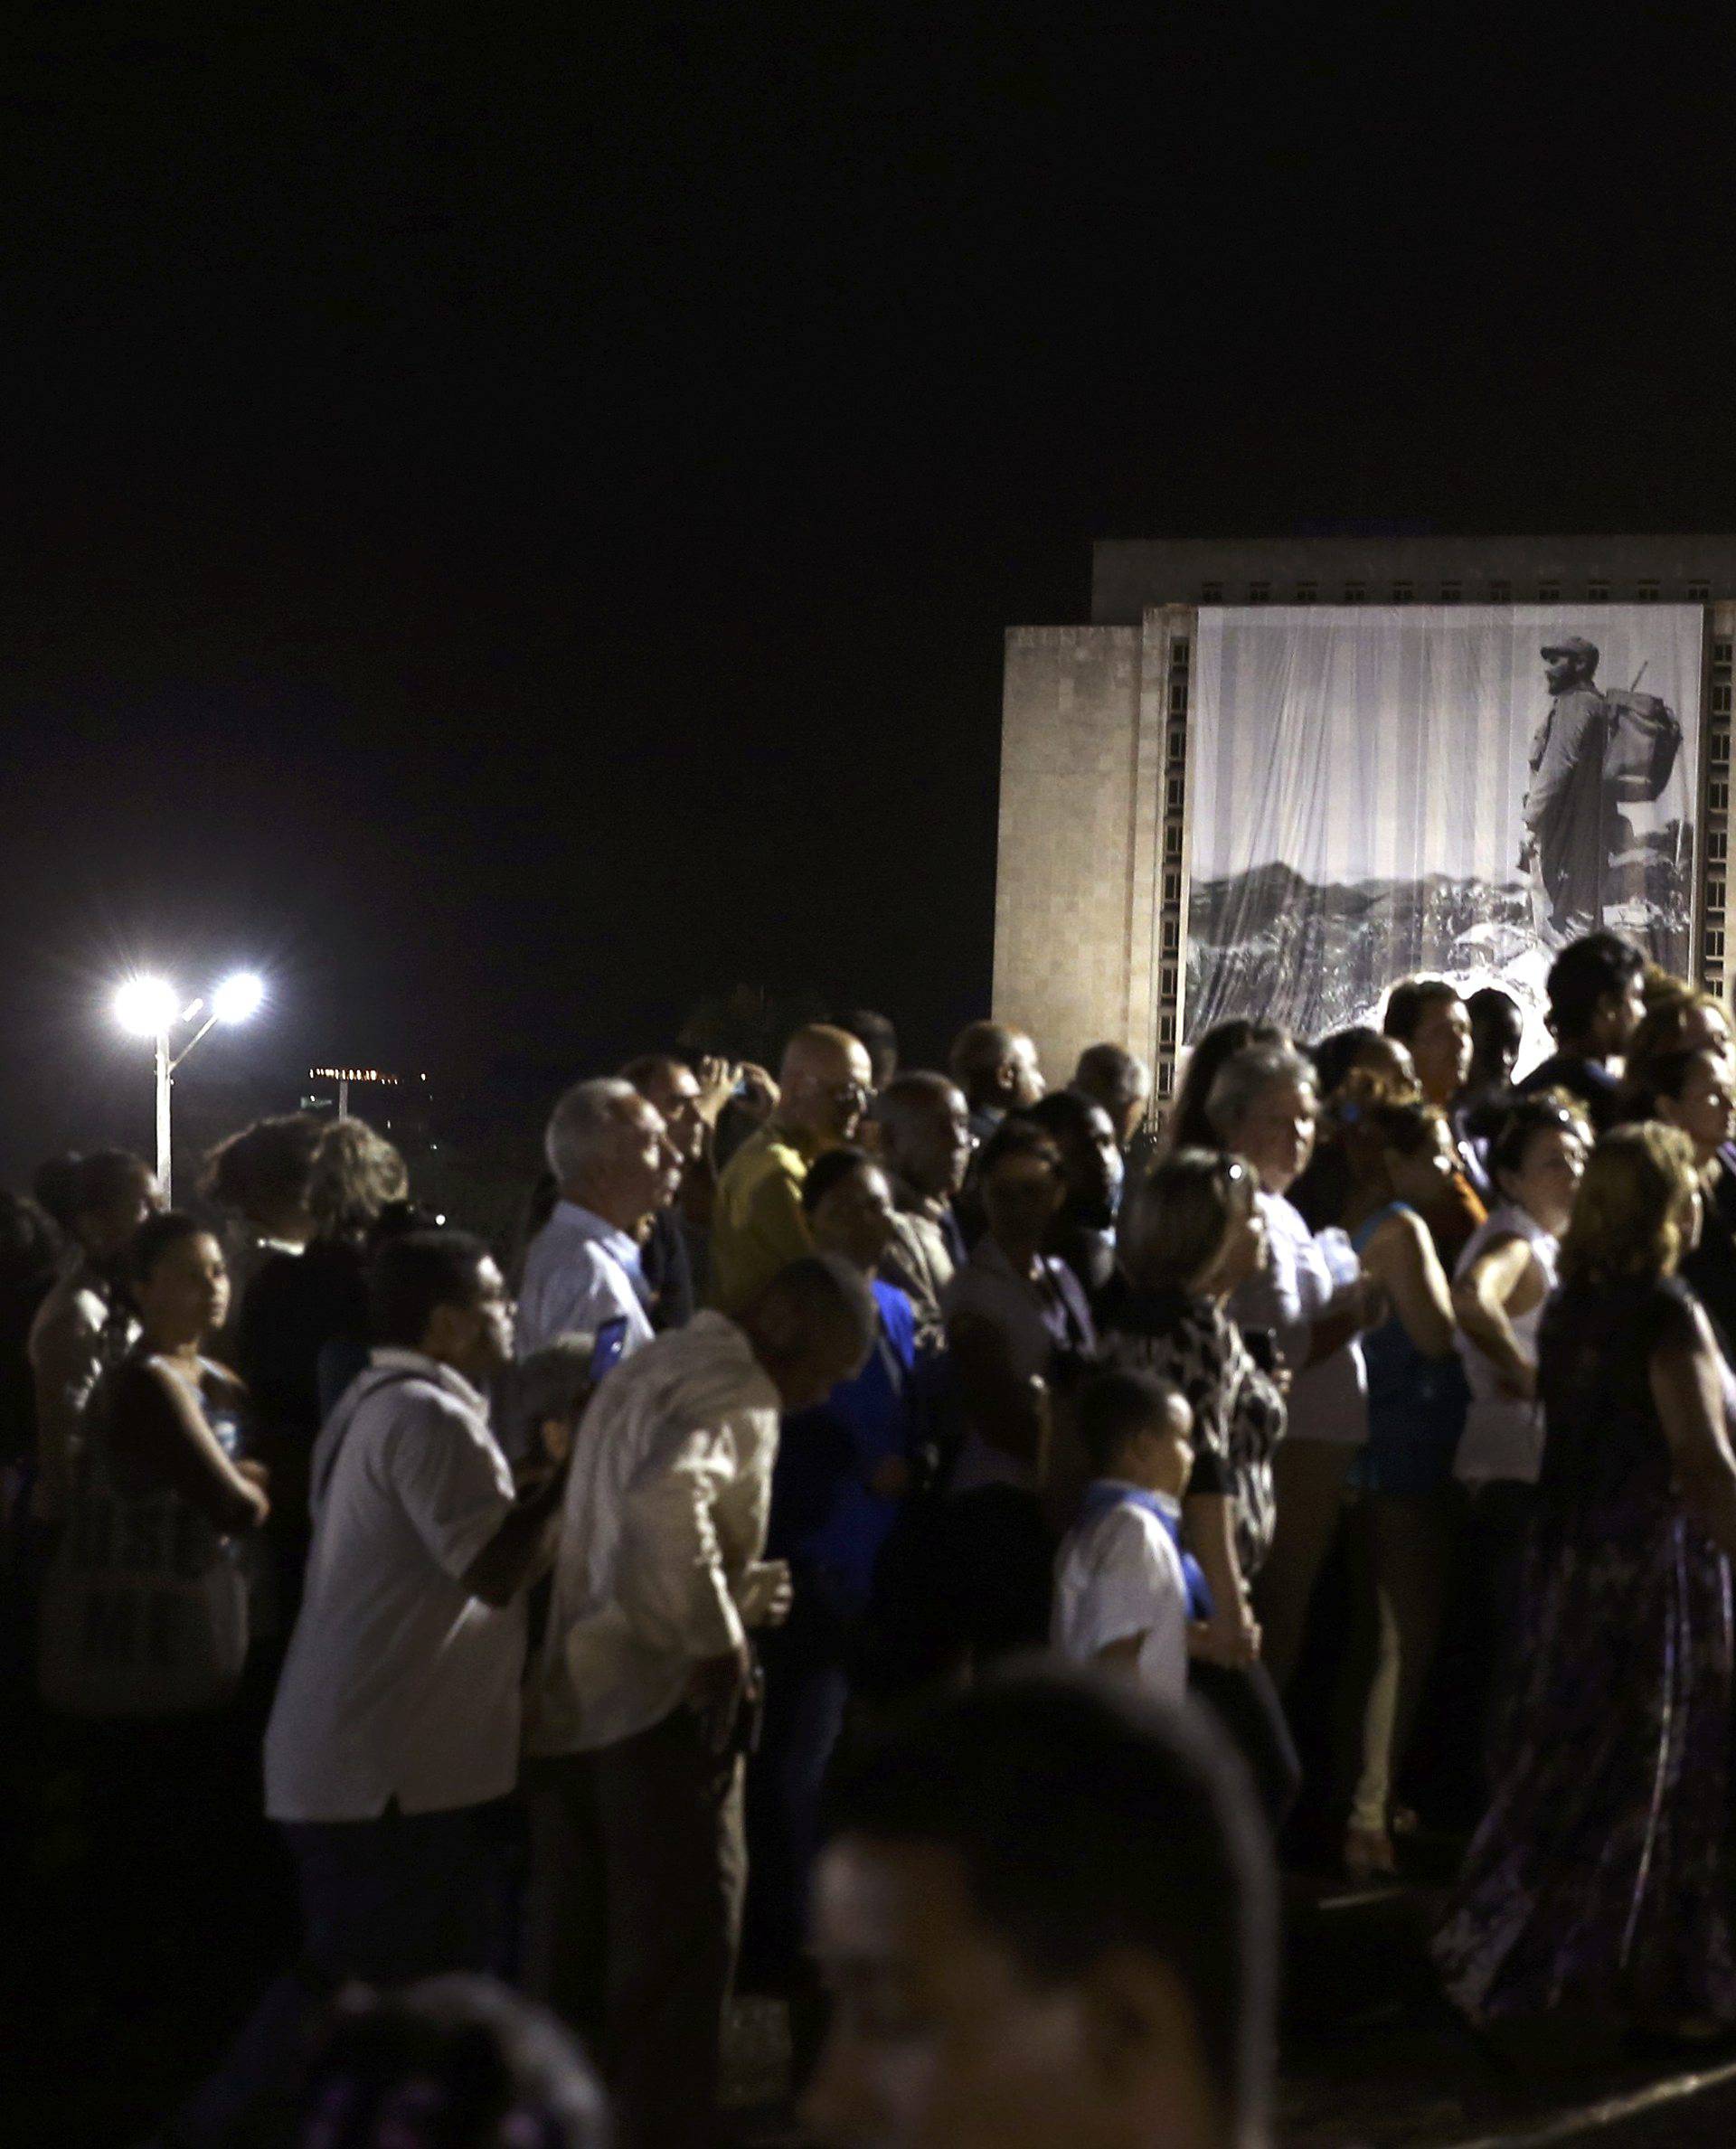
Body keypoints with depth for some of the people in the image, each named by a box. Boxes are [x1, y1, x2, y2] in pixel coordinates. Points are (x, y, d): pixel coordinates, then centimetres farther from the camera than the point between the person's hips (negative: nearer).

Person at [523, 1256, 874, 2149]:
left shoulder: (648, 1369, 20)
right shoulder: (735, 1388, -11)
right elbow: (670, 1502, -31)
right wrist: (718, 1640, -22)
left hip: (565, 1706, 9)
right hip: (661, 1707, -9)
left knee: (574, 1964, 13)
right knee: (678, 1954, -2)